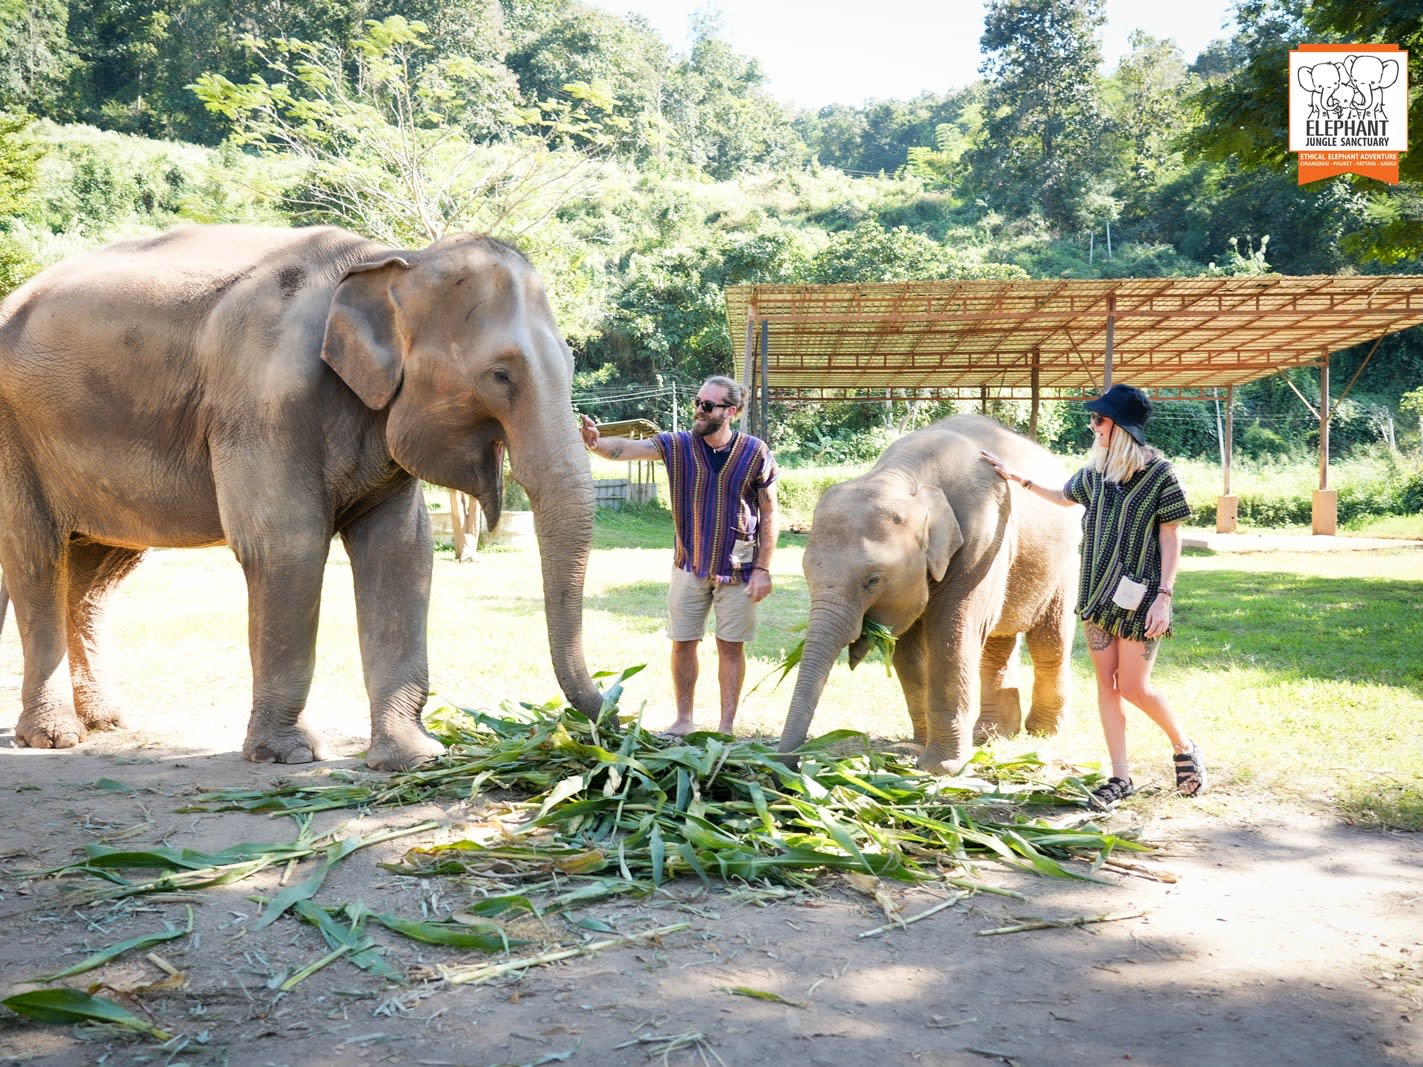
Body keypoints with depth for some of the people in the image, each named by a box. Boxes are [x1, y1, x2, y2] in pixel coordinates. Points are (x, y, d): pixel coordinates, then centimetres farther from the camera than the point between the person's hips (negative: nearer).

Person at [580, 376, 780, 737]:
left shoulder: (755, 453, -7)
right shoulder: (678, 446, -5)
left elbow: (769, 515, -3)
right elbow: (626, 449, -19)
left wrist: (763, 568, -8)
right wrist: (595, 443, -40)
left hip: (737, 568, -2)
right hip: (689, 565, 2)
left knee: (731, 646, 6)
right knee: (683, 643, 8)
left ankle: (727, 727, 16)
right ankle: (683, 720, 24)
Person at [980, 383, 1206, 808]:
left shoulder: (1159, 473, -11)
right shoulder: (1095, 471, 6)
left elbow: (1170, 538, -10)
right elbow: (1063, 497, 26)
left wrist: (1164, 597, -15)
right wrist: (1015, 477, 21)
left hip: (1139, 597, -6)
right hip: (1098, 592, 6)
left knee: (1133, 687, -4)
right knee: (1106, 684, 6)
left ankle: (1185, 747, 23)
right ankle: (1120, 777, 14)